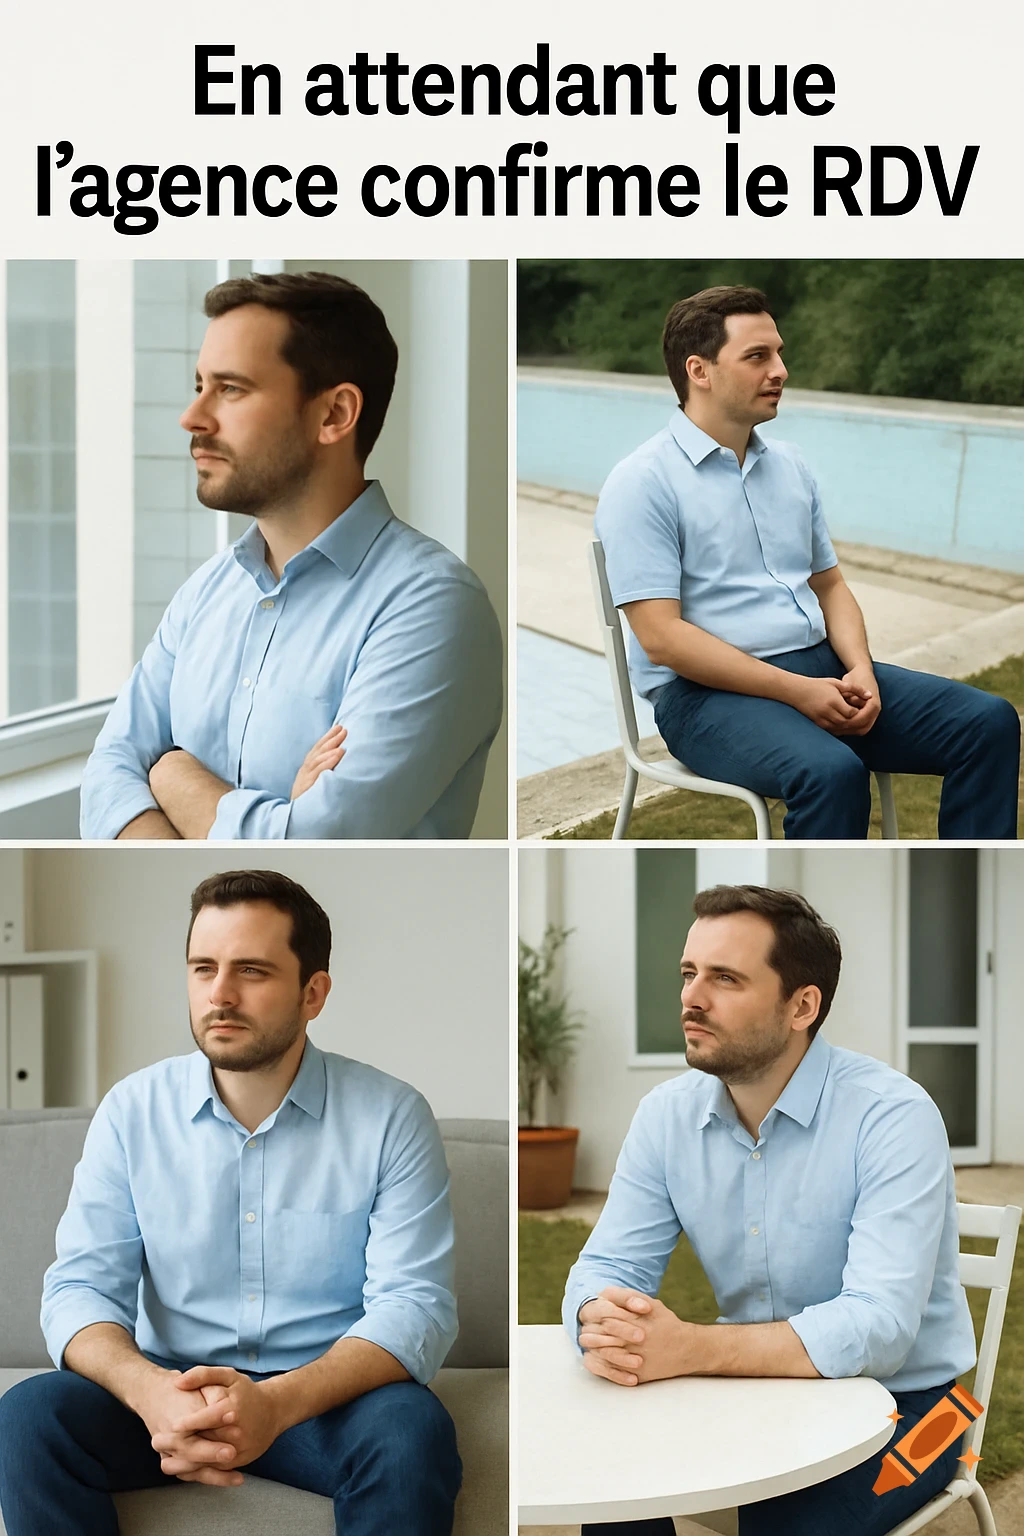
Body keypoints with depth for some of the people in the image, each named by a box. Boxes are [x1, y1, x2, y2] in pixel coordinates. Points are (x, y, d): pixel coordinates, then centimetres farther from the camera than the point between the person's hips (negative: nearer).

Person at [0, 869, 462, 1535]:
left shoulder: (391, 1118, -6)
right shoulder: (133, 1111, 1)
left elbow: (416, 1305, -13)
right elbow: (82, 1286, -4)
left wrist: (277, 1403, -32)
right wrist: (149, 1390, -29)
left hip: (326, 1393, -1)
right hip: (168, 1385, 2)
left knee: (414, 1432, -34)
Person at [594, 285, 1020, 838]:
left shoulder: (788, 465, 16)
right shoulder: (643, 482, -8)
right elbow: (660, 637, -15)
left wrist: (860, 670, -3)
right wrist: (795, 690, -19)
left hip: (822, 667, 7)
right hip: (708, 690, -7)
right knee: (831, 772, -37)